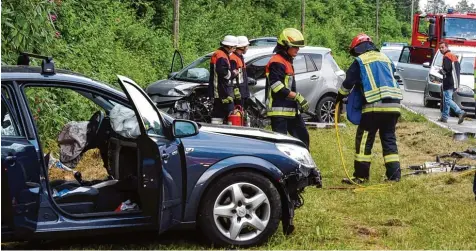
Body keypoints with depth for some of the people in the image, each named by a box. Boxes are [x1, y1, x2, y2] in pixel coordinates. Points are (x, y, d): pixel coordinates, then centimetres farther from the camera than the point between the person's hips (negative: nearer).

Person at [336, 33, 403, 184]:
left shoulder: (360, 61, 3)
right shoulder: (385, 58, 20)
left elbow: (348, 82, 3)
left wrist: (339, 97, 19)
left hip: (374, 105, -6)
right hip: (393, 105, 6)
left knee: (364, 140, 2)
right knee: (389, 140, 11)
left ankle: (361, 176, 2)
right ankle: (394, 175, 7)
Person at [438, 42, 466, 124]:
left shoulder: (446, 57, -12)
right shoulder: (453, 56, 18)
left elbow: (446, 69, -22)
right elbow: (459, 68, 20)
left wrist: (441, 71, 0)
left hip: (449, 82, -10)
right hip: (454, 82, 10)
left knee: (448, 100, -12)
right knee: (446, 99, 15)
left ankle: (460, 112, -23)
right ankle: (444, 117, 19)